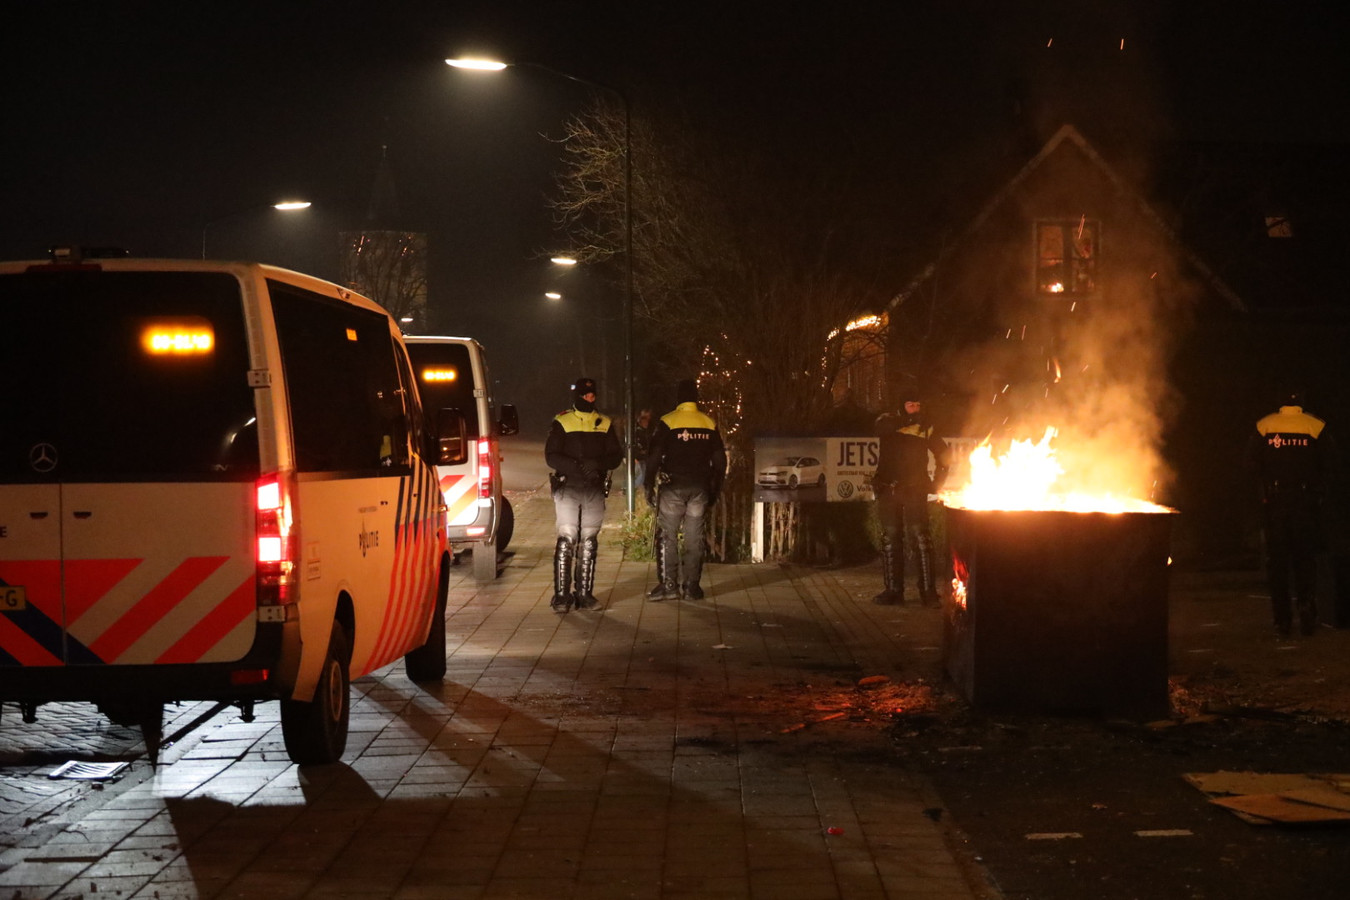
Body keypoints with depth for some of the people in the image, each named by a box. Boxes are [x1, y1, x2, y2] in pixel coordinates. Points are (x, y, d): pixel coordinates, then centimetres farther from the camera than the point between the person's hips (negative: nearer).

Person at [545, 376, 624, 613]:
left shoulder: (605, 424, 10)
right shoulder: (561, 423, 0)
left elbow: (616, 456, 6)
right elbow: (551, 456, -7)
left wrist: (597, 464, -16)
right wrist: (578, 467, -22)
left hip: (595, 491, 3)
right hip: (567, 489, -3)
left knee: (589, 542, 7)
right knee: (566, 540, -9)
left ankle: (584, 593, 14)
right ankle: (562, 595, -8)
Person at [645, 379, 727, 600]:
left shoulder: (667, 422, -6)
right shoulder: (709, 424, 6)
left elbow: (654, 458, -9)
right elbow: (720, 460, 9)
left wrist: (650, 487, -2)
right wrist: (715, 491, 16)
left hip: (672, 488, -3)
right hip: (699, 488, 3)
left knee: (667, 537, 2)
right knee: (694, 538, 8)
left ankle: (668, 584, -4)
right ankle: (692, 586, 7)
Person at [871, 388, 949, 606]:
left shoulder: (925, 429, 8)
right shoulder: (888, 421, 5)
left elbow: (943, 454, 18)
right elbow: (883, 427, -20)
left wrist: (937, 482, 10)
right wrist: (907, 421, -28)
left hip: (914, 490, -1)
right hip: (888, 490, 1)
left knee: (921, 537, -10)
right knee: (890, 538, 5)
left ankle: (928, 590, -11)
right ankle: (893, 589, 12)